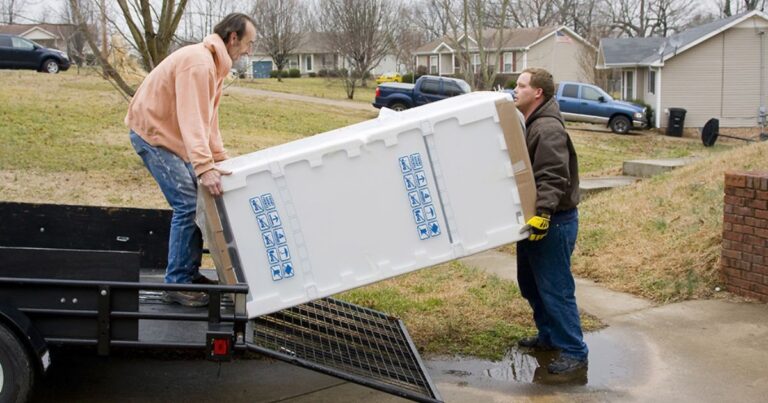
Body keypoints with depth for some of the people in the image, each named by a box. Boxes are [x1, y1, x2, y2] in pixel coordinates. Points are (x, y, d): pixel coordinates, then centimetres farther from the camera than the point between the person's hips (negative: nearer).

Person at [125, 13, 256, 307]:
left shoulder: (214, 64, 10)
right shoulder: (198, 62, -24)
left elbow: (208, 117, 14)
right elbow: (192, 119, -35)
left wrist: (220, 158, 8)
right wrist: (204, 167, -43)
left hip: (170, 135, 10)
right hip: (152, 133, -10)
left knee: (198, 201, 9)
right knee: (188, 204, -14)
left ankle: (190, 274, 18)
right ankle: (177, 285, -6)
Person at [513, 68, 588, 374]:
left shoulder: (548, 129, -19)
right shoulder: (527, 124, 13)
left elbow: (553, 178, -29)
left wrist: (542, 213, -36)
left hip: (553, 222, -10)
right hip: (532, 220, 10)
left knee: (555, 289, -5)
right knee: (530, 283, 20)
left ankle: (574, 352, 5)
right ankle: (549, 335, 35)